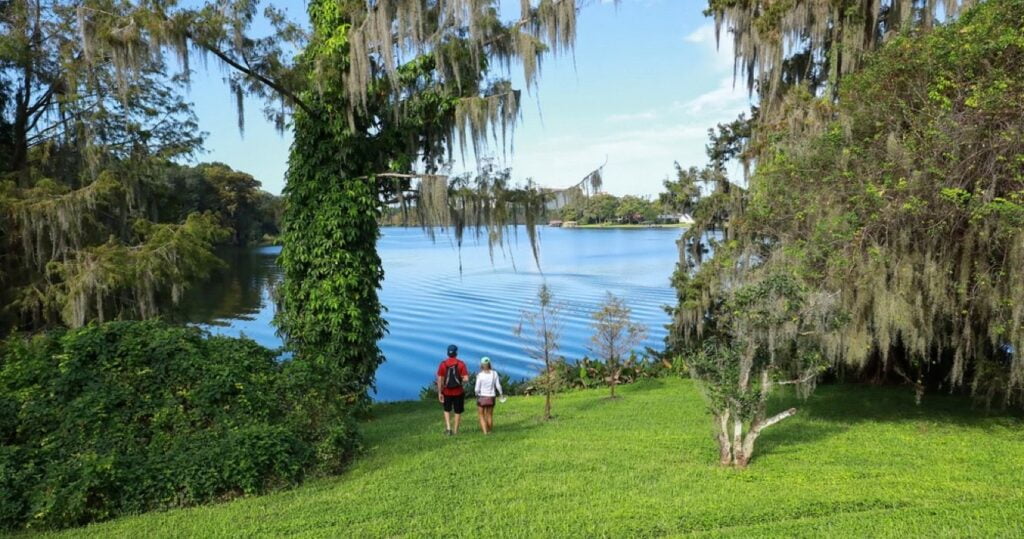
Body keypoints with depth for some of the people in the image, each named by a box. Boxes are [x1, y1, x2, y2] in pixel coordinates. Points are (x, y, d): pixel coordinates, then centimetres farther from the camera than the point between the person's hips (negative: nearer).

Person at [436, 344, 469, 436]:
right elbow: (466, 379, -14)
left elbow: (440, 380, -8)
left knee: (447, 410, 21)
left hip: (447, 392, 1)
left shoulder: (443, 364, -6)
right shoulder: (461, 364, -9)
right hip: (458, 392, -1)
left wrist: (439, 393, -3)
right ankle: (455, 430, 20)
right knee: (458, 412, 15)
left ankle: (448, 428, 7)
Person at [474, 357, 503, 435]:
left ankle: (485, 431, 2)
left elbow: (477, 389, -13)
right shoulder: (494, 373, -8)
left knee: (481, 415, 12)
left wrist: (477, 393, 8)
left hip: (481, 397, -3)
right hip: (491, 397, 3)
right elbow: (498, 385, -3)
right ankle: (489, 431, 28)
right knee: (489, 415, 20)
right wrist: (501, 393, 13)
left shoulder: (480, 375, -16)